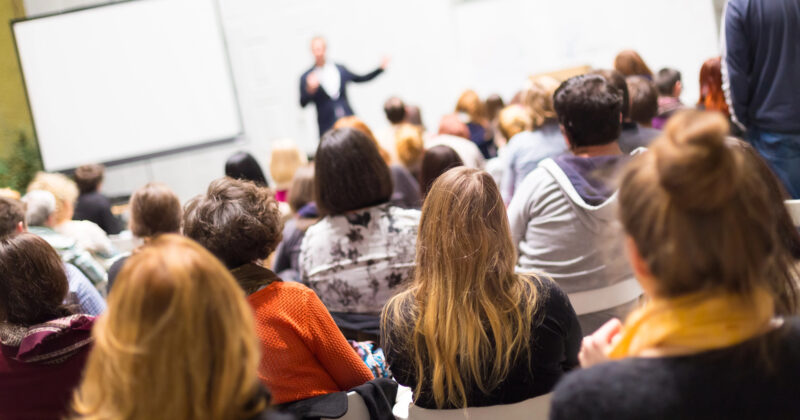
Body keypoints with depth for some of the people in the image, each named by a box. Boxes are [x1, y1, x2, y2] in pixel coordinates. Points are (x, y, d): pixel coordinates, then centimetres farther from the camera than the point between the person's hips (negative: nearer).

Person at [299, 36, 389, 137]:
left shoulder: (340, 69, 10)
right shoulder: (306, 77, 1)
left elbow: (360, 79, 23)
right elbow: (303, 103, -6)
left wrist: (381, 68, 18)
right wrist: (310, 89, -25)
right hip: (327, 127, -3)